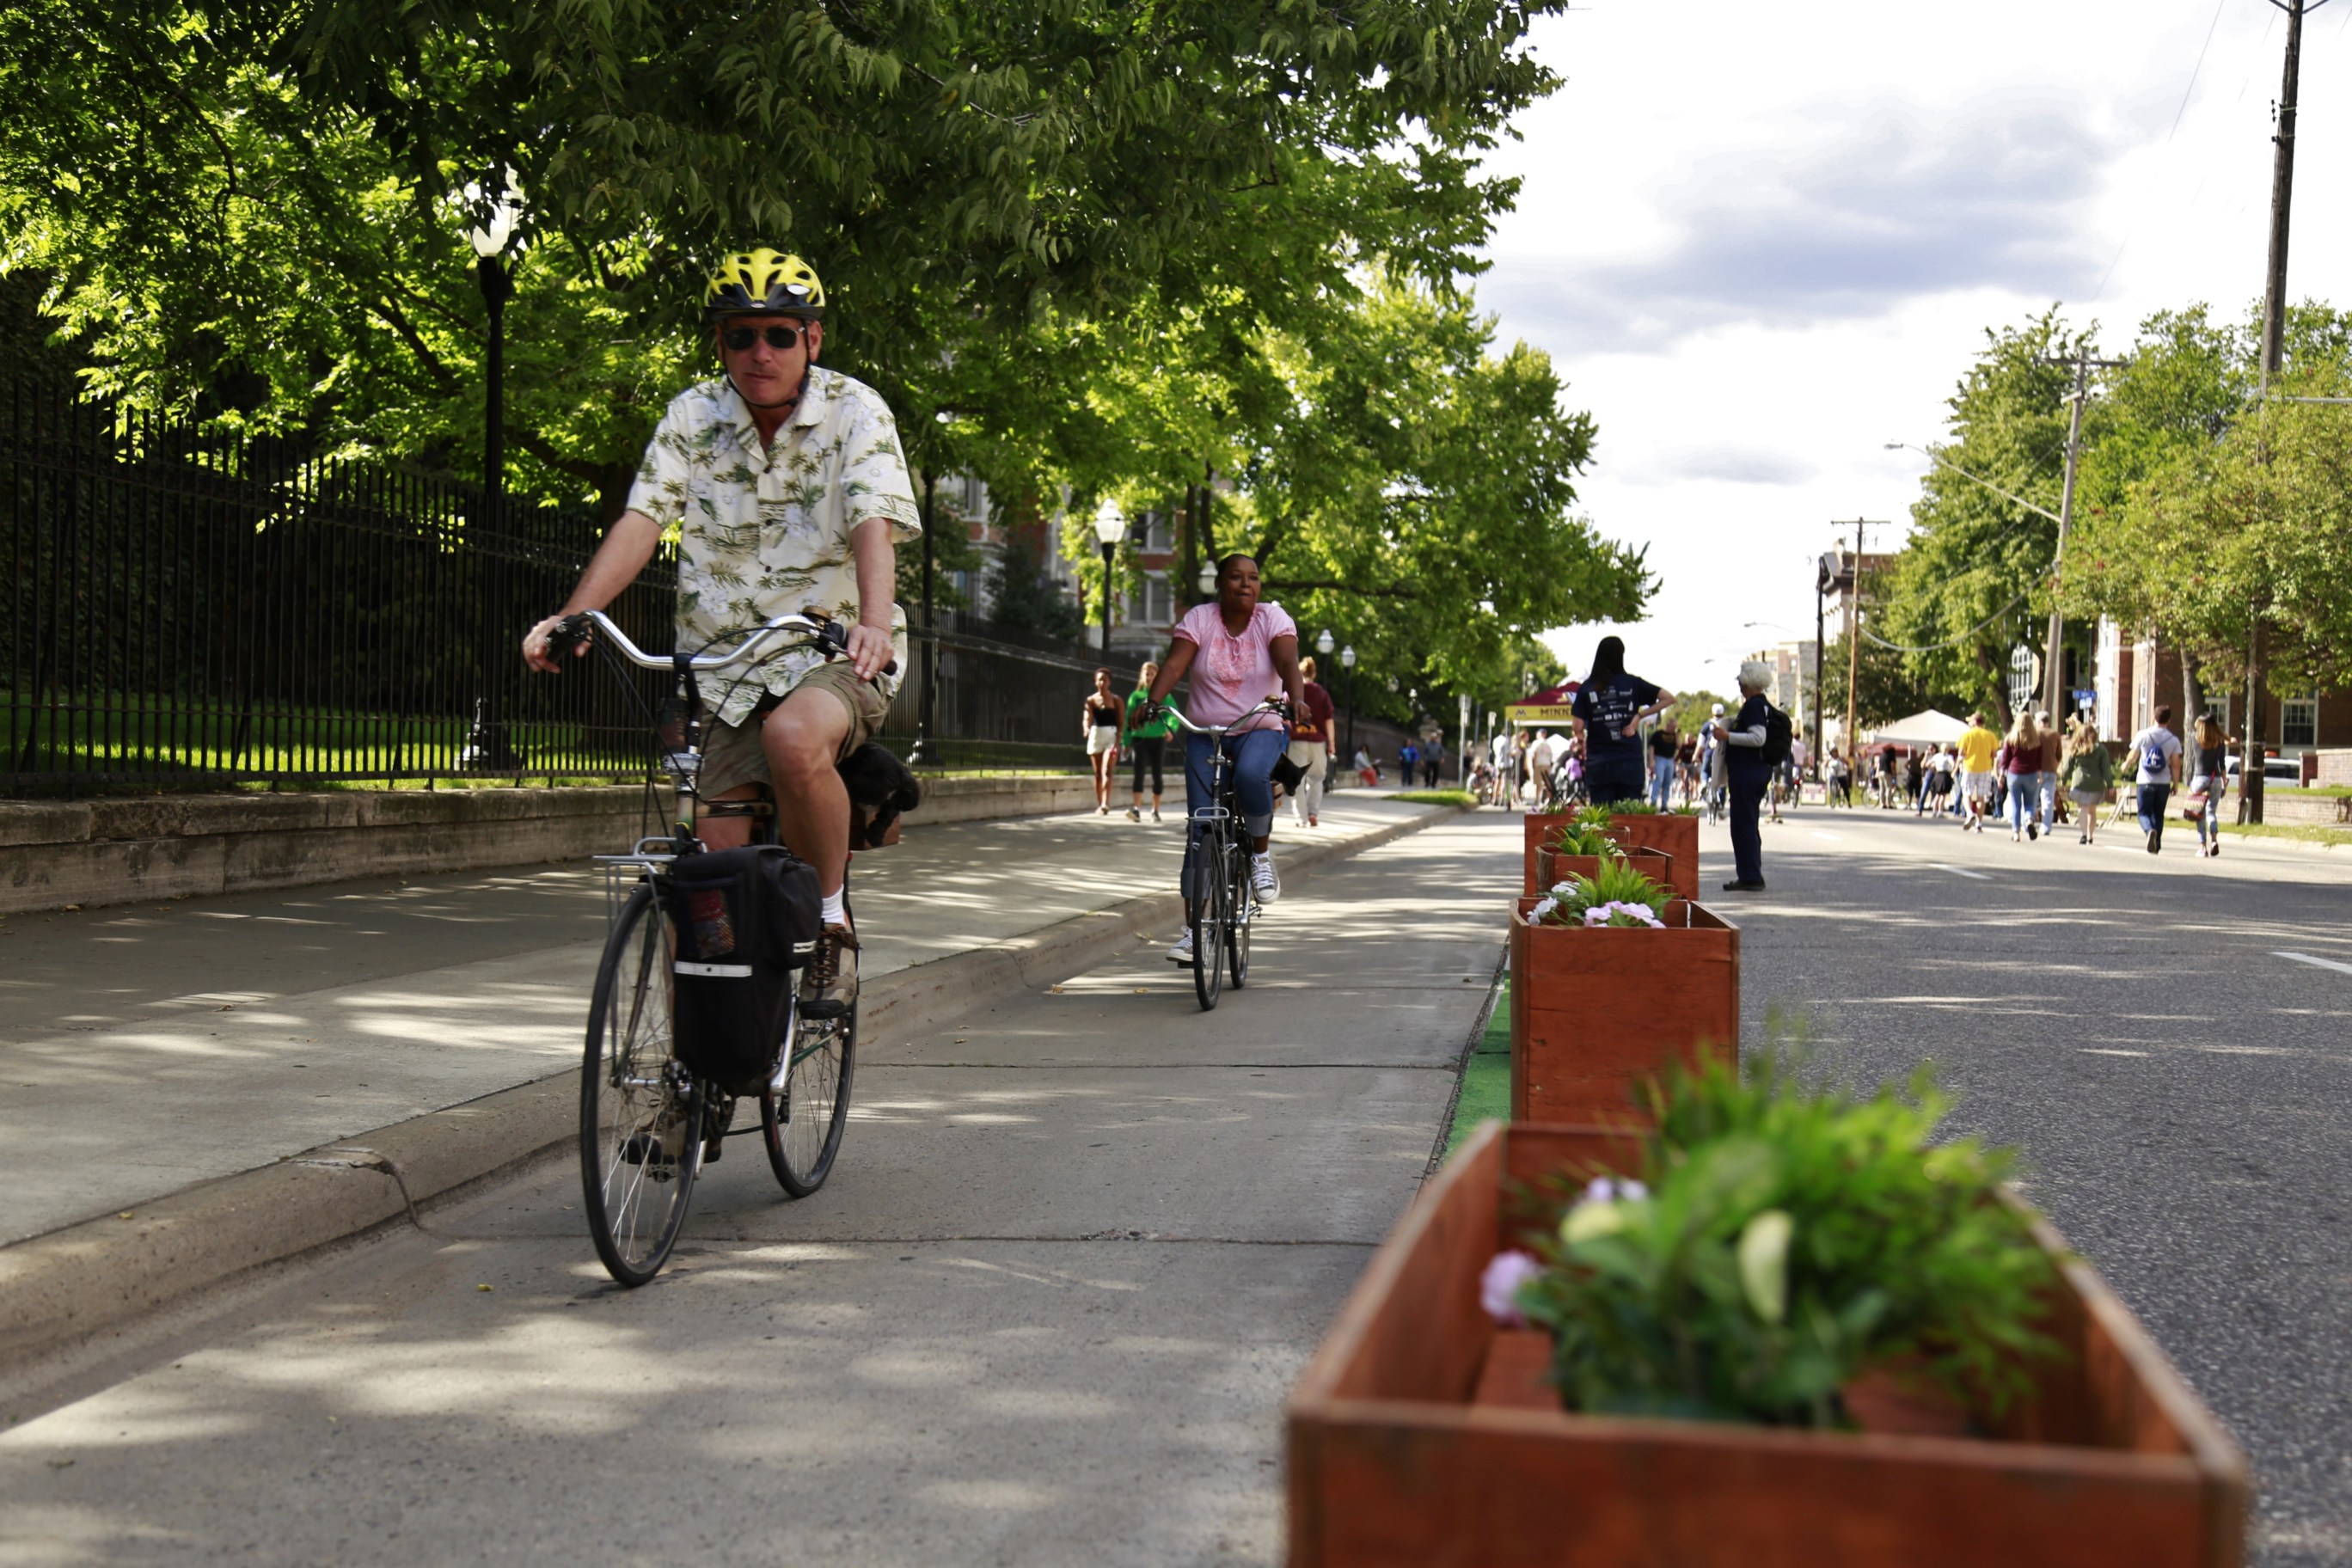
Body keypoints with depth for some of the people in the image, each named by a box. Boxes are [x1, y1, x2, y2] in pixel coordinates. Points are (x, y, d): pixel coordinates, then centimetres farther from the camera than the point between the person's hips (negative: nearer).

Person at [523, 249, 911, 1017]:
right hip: (733, 669, 4)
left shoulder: (855, 411, -6)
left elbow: (873, 523, -21)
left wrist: (874, 621, -41)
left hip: (838, 655, -3)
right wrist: (571, 616, -26)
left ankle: (832, 925, -16)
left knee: (795, 737, -37)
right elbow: (642, 520, -9)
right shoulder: (692, 417, 2)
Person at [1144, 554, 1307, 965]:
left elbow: (1288, 664, -19)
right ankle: (1193, 926, 0)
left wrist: (1296, 699, -40)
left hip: (1261, 731, -1)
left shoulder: (1273, 619, -4)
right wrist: (1153, 701, -34)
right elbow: (1174, 664, -15)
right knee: (1201, 827, -6)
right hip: (1204, 733, 1)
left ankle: (1261, 854, -9)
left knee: (1251, 774, -36)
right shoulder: (1199, 619, -3)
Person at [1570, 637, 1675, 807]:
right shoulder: (1632, 684, 2)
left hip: (1598, 764, 0)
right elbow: (1669, 698, 2)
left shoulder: (1586, 688, 0)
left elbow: (1578, 728, -5)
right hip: (1630, 762, 0)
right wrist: (1639, 716, 0)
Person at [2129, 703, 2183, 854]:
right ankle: (2156, 846, 16)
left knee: (2144, 812, 5)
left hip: (2145, 781, -2)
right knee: (2158, 814, 15)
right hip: (2164, 782, 2)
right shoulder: (2174, 740, -2)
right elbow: (2176, 765, -1)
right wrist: (2175, 784, 9)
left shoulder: (2143, 735, -5)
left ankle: (2150, 830, -26)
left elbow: (2133, 756, 6)